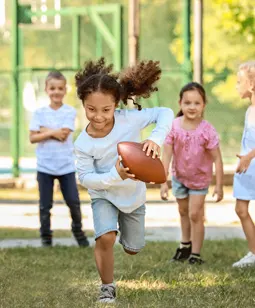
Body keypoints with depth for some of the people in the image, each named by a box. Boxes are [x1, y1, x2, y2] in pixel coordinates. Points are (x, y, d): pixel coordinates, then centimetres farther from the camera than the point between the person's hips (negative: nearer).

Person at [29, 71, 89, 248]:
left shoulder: (70, 112, -4)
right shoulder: (40, 113, 1)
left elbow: (63, 135, -15)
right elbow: (33, 138, -6)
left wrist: (45, 131, -8)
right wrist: (52, 133, -15)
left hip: (66, 166, -1)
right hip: (45, 166, 1)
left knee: (74, 202, 2)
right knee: (45, 205, 6)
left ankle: (78, 231, 23)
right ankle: (46, 237, 17)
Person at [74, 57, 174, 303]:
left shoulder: (128, 119, -27)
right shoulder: (83, 143, -26)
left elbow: (164, 113, -21)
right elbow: (85, 177, -21)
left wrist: (156, 139, -39)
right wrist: (115, 176, -37)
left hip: (134, 195, 2)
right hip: (104, 195, -2)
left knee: (133, 249, 18)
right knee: (105, 238, -29)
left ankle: (125, 222, 56)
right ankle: (107, 286, -4)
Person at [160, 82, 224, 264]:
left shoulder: (207, 131, -26)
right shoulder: (174, 127, -22)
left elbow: (217, 159, -20)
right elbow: (166, 155, -18)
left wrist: (219, 186, -18)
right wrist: (163, 182, -20)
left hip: (200, 178, -3)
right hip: (179, 176, 3)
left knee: (195, 214, -4)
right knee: (183, 212, 21)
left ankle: (195, 254, 8)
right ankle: (185, 245, 41)